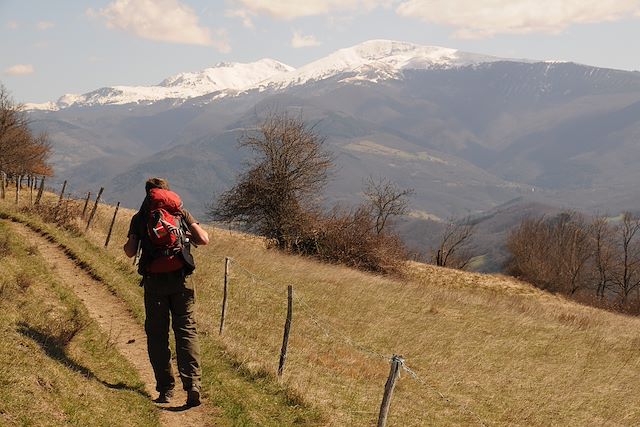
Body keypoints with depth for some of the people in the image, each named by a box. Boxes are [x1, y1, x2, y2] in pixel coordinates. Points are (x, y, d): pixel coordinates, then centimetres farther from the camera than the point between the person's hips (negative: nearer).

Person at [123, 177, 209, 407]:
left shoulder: (140, 218, 6)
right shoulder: (181, 213, 8)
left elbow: (130, 252, 1)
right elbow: (204, 240, 1)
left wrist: (129, 242, 23)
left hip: (154, 280, 0)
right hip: (181, 279, 0)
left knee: (157, 334, 8)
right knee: (187, 330, 1)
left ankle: (165, 388, 5)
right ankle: (193, 384, -14)